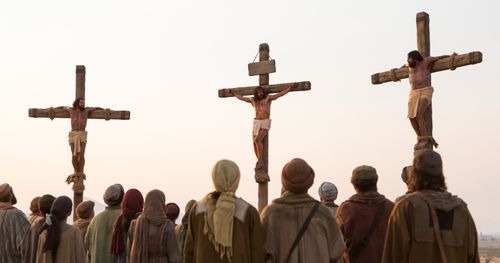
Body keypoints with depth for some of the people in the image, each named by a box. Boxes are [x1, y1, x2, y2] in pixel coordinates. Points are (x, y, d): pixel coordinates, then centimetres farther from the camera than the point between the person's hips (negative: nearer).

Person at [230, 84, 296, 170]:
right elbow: (241, 98, 32)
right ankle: (260, 163, 4)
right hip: (256, 123, 5)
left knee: (257, 140, -23)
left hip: (266, 123, -5)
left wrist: (289, 88, -8)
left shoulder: (268, 98, 5)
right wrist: (234, 93, 44)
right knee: (255, 143, -5)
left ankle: (259, 161, -16)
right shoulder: (253, 100, 17)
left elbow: (281, 93, 0)